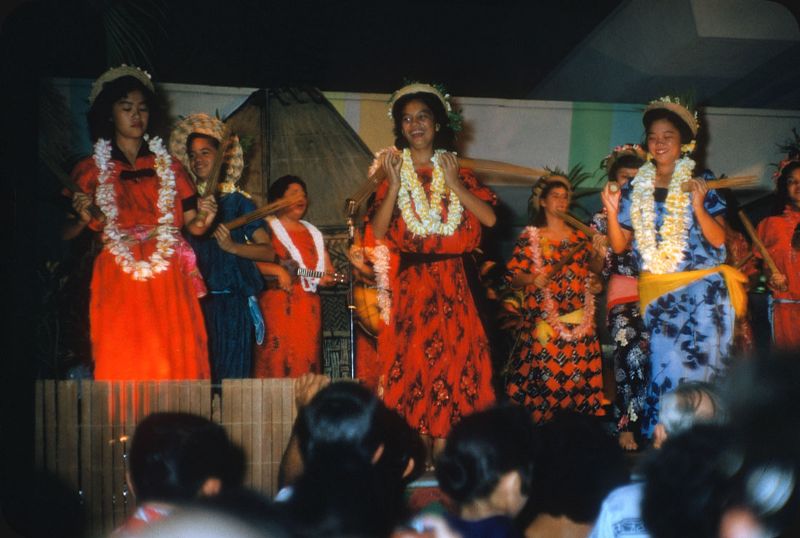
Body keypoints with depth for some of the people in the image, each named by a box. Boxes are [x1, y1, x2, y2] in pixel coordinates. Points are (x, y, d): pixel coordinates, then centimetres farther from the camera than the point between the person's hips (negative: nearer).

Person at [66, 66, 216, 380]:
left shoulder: (168, 166, 14)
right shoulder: (90, 170, 8)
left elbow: (191, 224, 7)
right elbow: (66, 235, 4)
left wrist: (203, 220, -14)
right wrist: (82, 219, -16)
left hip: (168, 283, 2)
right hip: (118, 285, -1)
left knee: (174, 366, -3)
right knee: (122, 367, -6)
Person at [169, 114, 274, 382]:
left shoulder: (238, 201, 5)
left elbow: (269, 251, -2)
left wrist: (233, 247, -15)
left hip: (231, 302, -2)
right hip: (195, 300, 2)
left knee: (231, 377, -2)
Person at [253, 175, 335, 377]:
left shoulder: (313, 233, 22)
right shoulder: (268, 229, 4)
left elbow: (328, 270, 23)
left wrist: (326, 278, 1)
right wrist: (277, 270, -17)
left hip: (309, 309, 6)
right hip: (278, 305, -6)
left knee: (306, 361, 2)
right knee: (278, 361, -12)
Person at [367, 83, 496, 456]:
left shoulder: (458, 171, 10)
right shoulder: (392, 170, 7)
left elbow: (489, 218, -4)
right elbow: (377, 231, -6)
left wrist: (454, 185, -9)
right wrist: (394, 186, -12)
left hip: (453, 283, 1)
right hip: (408, 283, -1)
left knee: (452, 355, -1)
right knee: (411, 358, -5)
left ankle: (441, 450, 5)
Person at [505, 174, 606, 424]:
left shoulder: (578, 236, 14)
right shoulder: (530, 237, 3)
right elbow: (514, 276, -1)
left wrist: (592, 283, 4)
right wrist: (533, 279, -19)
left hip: (578, 317, 4)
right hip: (543, 317, -3)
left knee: (578, 370, -1)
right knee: (545, 370, -9)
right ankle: (541, 424, 3)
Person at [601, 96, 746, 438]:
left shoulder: (700, 186, 3)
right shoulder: (634, 190, 10)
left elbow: (718, 239, -5)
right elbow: (619, 246, 8)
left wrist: (698, 206, -19)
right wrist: (613, 212, -7)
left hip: (702, 287, -2)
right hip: (656, 290, 2)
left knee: (700, 361, -10)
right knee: (665, 361, -5)